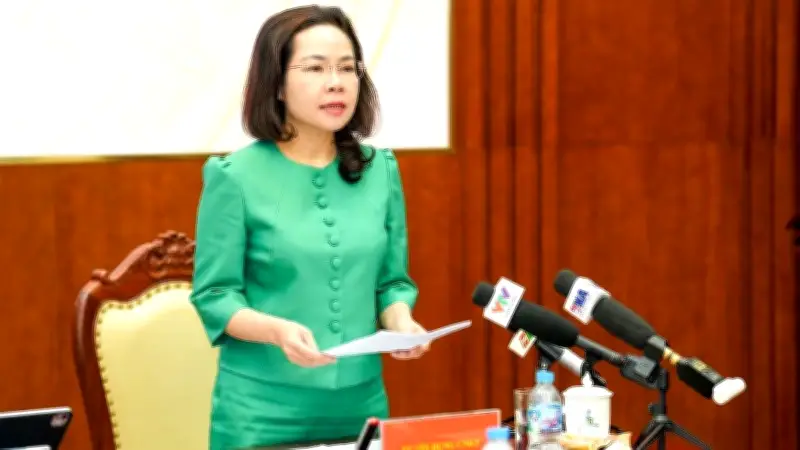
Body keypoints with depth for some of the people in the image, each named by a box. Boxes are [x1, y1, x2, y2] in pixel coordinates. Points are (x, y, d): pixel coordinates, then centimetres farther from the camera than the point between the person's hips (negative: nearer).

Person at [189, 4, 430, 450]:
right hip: (262, 409, -4)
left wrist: (400, 321, -10)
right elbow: (214, 296, -7)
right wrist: (279, 331, -24)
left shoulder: (380, 170, 5)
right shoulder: (237, 177, -8)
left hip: (361, 402, 4)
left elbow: (392, 280, 11)